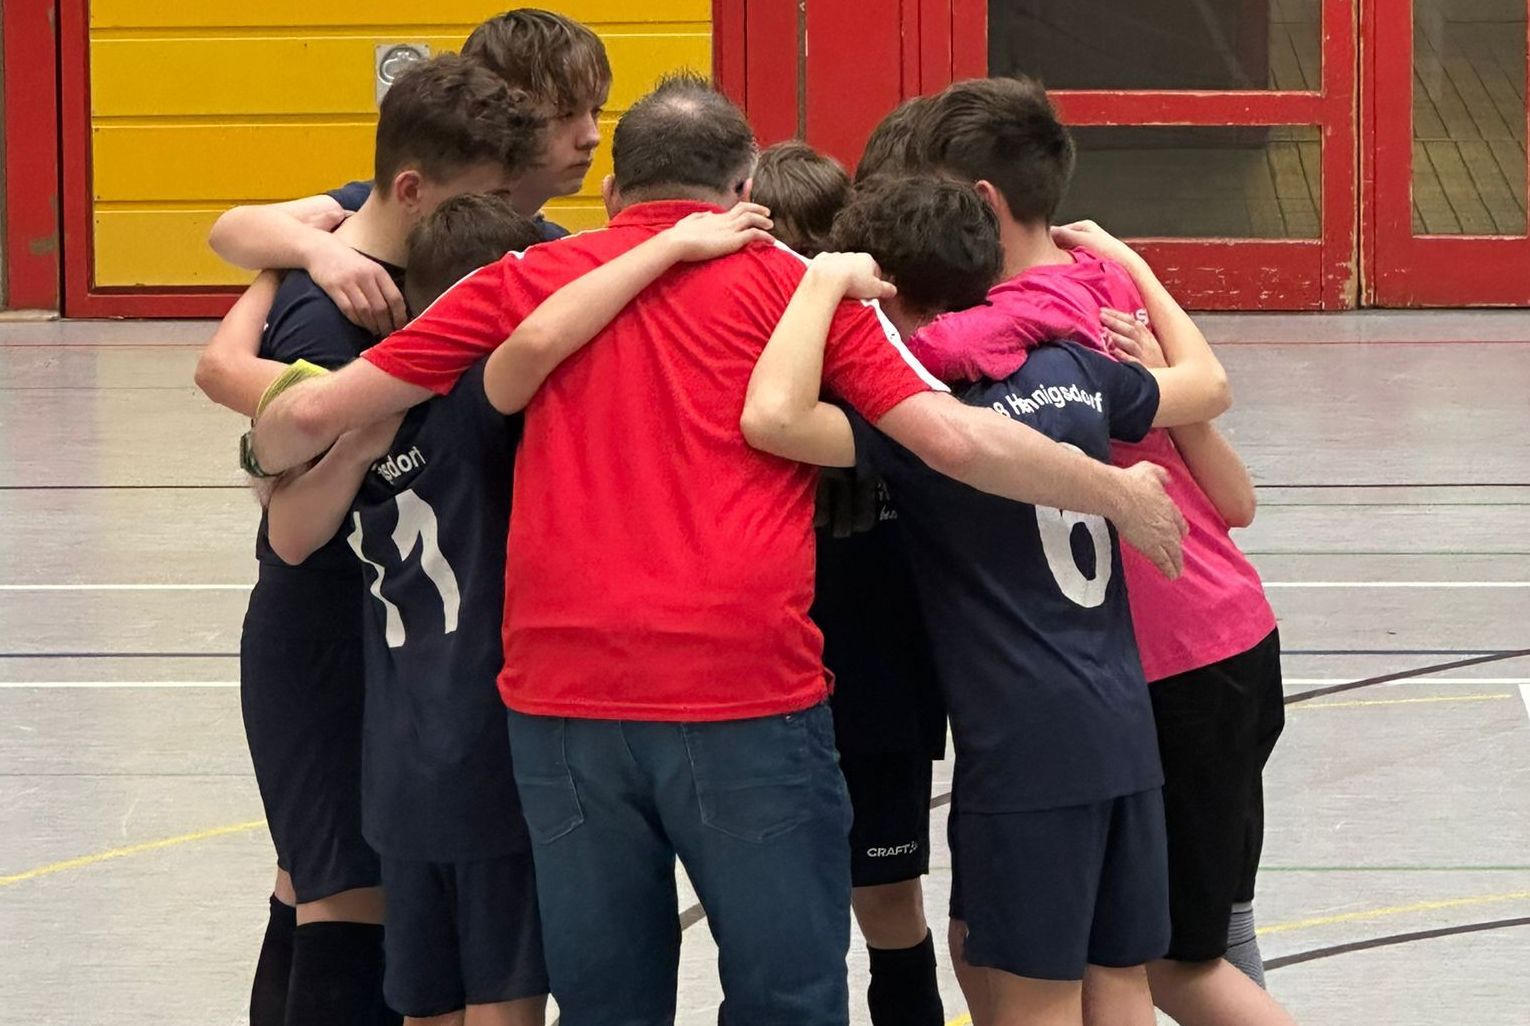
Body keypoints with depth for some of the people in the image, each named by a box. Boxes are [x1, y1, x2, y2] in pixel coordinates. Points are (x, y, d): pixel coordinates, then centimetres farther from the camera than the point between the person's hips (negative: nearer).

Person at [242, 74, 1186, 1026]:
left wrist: (270, 456, 32)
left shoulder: (527, 280, 12)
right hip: (747, 692, -2)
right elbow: (954, 437, -2)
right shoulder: (790, 281, 7)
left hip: (562, 690, 2)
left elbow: (315, 413, 9)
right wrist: (1123, 494, 11)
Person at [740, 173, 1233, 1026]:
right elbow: (1208, 384, 24)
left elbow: (775, 418, -31)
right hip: (1123, 727, 7)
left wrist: (824, 282, -19)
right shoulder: (1075, 372, 6)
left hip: (1025, 746, -7)